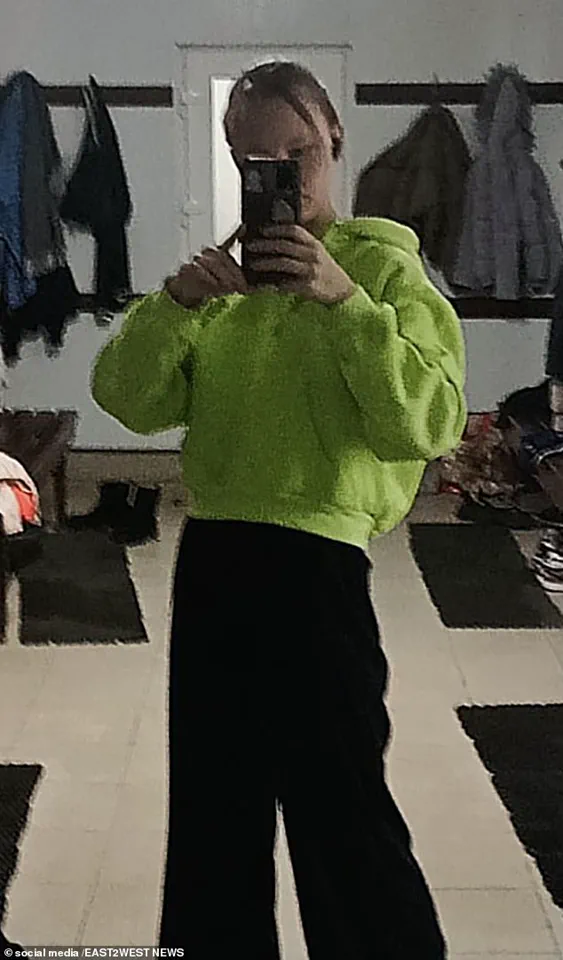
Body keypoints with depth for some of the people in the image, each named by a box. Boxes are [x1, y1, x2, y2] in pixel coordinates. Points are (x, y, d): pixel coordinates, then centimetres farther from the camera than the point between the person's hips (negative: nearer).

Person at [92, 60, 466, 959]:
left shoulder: (384, 266, -2)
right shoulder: (225, 270, 12)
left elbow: (428, 423, -16)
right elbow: (131, 400, 3)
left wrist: (342, 299, -25)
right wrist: (173, 306, -14)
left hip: (316, 560, -5)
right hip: (210, 554, 6)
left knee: (341, 816, 2)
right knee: (211, 802, 18)